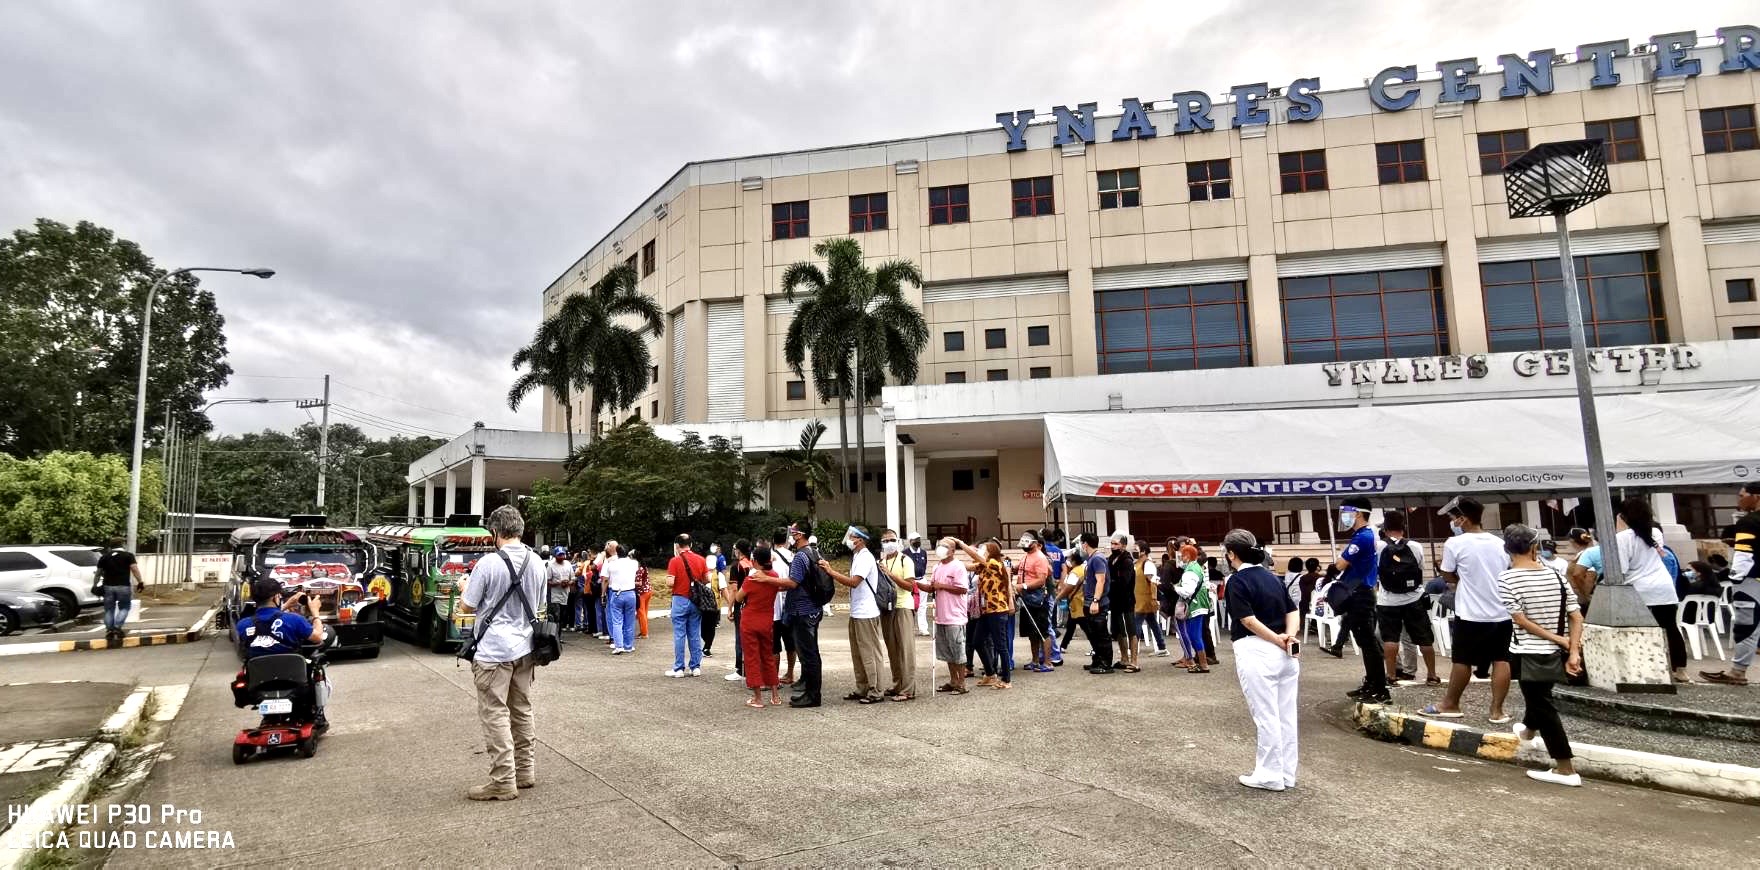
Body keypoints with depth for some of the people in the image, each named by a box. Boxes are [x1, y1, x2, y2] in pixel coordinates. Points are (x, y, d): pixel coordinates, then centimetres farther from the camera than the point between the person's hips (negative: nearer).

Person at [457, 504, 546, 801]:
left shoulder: (488, 564, -16)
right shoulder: (537, 563, 4)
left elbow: (467, 606, -5)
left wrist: (466, 587, 14)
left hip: (494, 650, -6)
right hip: (524, 647, 6)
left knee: (495, 715, 0)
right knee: (522, 711, 16)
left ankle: (503, 782, 2)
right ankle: (526, 771, 23)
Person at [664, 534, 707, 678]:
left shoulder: (675, 561, -9)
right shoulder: (700, 560, 3)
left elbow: (670, 583, -15)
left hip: (680, 599, -4)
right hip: (696, 601, 4)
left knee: (679, 635, 1)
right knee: (695, 635, 9)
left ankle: (679, 669, 4)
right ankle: (696, 667, 12)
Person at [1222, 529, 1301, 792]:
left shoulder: (1237, 581, -8)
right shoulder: (1273, 578, 14)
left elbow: (1249, 620, -16)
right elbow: (1293, 612, 7)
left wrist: (1277, 640, -11)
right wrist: (1288, 636, -8)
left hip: (1256, 652, -7)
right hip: (1286, 654, 7)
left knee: (1265, 716, 1)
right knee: (1286, 715, 12)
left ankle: (1270, 775, 9)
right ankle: (1287, 773, 22)